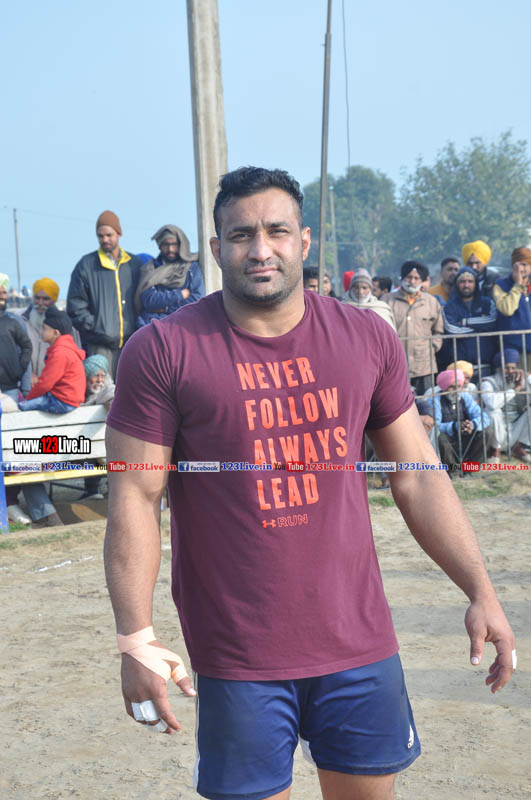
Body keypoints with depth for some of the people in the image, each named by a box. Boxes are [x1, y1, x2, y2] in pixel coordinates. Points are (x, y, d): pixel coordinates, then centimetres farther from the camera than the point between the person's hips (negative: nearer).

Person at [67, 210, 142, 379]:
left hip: (130, 341, 3)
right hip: (100, 345, -3)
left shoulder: (134, 264, 15)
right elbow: (75, 306, 3)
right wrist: (94, 327, -7)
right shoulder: (86, 265, 5)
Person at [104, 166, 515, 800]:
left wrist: (481, 592, 4)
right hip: (237, 660, -3)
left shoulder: (367, 339, 4)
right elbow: (134, 498, -7)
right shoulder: (163, 351, -7)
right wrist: (136, 639, -13)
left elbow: (418, 479, 8)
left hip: (360, 644, 3)